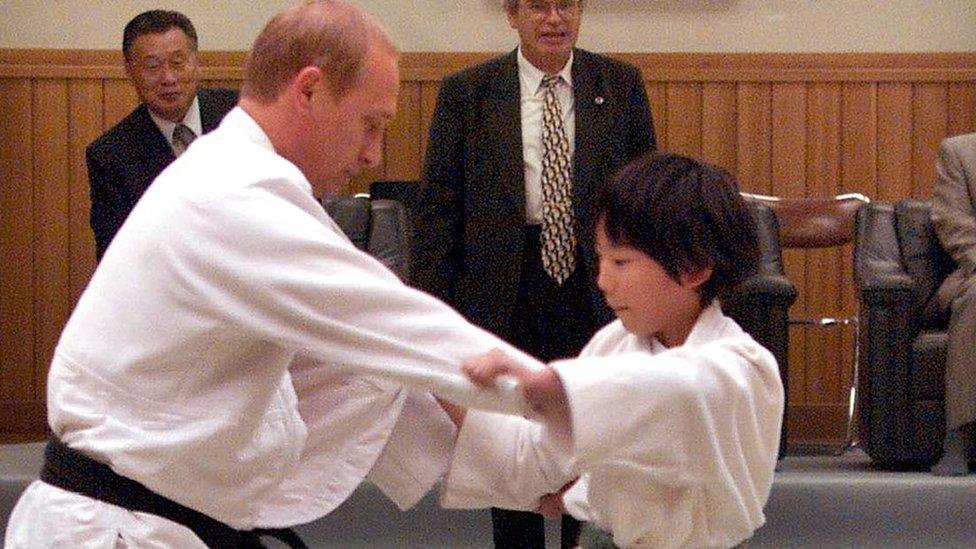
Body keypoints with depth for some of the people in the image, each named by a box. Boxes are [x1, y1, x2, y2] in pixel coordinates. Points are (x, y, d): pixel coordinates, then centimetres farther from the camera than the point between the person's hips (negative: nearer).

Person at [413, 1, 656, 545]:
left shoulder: (621, 85, 4)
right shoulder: (467, 93, 1)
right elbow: (438, 207, 1)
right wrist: (434, 309, -5)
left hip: (598, 290, 0)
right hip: (506, 292, 0)